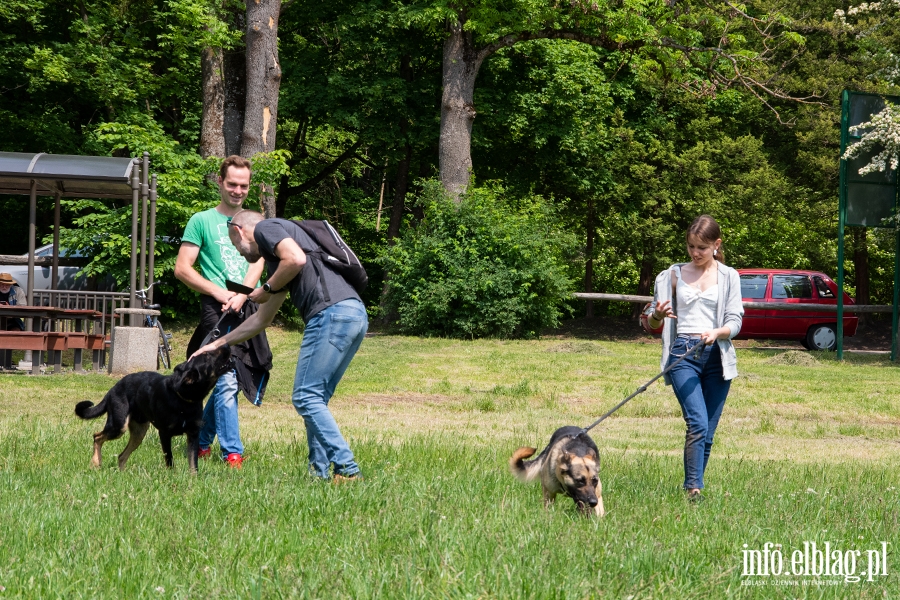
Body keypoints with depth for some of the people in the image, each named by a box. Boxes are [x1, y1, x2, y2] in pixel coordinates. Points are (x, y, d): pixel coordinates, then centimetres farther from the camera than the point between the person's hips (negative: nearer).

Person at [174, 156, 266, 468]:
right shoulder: (202, 221, 6)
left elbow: (257, 263, 3)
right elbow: (182, 269, 1)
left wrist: (241, 296, -14)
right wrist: (219, 292, -10)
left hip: (249, 308, 4)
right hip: (217, 310, -4)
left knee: (226, 380, 8)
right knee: (227, 379, -13)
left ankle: (201, 440, 24)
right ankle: (232, 452, -12)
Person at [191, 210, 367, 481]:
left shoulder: (265, 228, 7)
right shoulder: (273, 252, 33)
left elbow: (296, 259, -14)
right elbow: (262, 318, 40)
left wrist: (268, 289, 3)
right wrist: (218, 343, 46)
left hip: (332, 312, -9)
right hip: (355, 315, 9)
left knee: (306, 398, -7)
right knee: (315, 400, 14)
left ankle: (347, 469, -11)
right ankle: (320, 472, 12)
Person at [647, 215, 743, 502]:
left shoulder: (728, 276, 9)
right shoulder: (674, 275, 10)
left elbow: (735, 321, 3)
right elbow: (653, 323, 12)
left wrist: (717, 332, -18)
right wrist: (657, 315, -12)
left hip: (717, 356, 1)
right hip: (683, 354, -1)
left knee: (708, 432, 2)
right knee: (697, 424, -19)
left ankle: (694, 486, 12)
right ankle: (693, 489, -22)